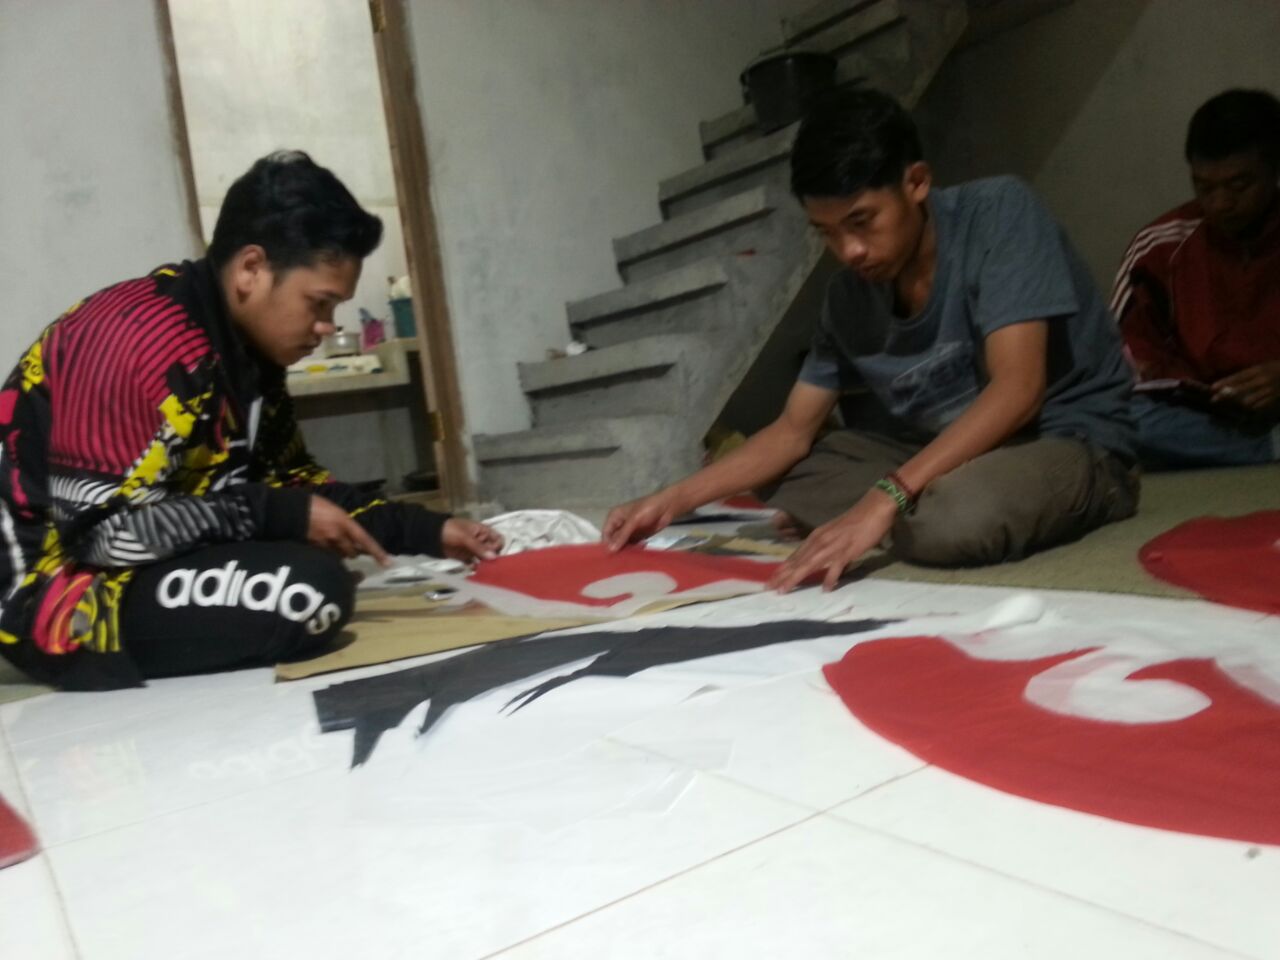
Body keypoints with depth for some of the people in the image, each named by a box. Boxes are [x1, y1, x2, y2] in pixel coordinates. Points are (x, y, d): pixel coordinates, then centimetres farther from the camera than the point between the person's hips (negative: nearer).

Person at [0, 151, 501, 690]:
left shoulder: (247, 346, 3)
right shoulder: (136, 340, -24)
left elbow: (290, 480, 10)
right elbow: (104, 528, -26)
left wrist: (427, 532, 1)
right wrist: (281, 517, -22)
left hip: (155, 566, 9)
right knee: (309, 591, -27)